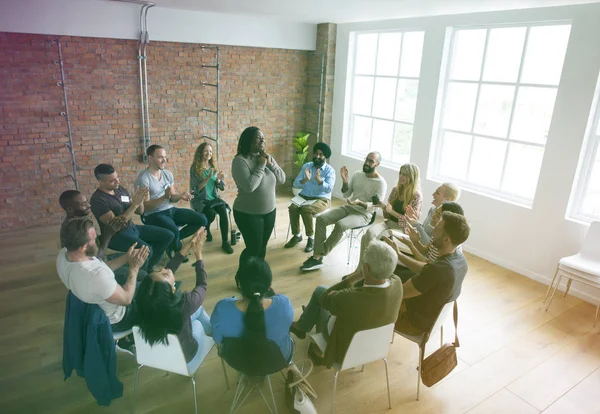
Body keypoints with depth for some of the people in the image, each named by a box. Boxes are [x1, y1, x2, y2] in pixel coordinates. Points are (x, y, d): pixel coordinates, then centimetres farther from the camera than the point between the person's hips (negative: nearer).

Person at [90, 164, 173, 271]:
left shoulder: (121, 189, 6)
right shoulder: (97, 200, -17)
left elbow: (140, 211, 9)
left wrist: (140, 200, -14)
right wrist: (134, 203, -26)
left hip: (132, 227, 8)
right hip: (116, 235, -8)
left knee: (167, 236, 3)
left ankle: (148, 268, 13)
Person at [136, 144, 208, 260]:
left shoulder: (168, 174, 8)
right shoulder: (143, 178, -14)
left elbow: (172, 197, 11)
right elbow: (145, 207, -17)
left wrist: (180, 196, -13)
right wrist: (164, 197, -30)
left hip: (171, 210, 7)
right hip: (154, 214, -7)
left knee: (202, 220, -5)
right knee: (174, 232, -35)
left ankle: (173, 241, 5)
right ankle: (178, 250, 2)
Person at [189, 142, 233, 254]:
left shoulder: (213, 166, 5)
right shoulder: (195, 168, -8)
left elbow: (221, 187, 5)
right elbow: (196, 189, -14)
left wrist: (218, 179, -16)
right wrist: (208, 178, -25)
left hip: (213, 198, 3)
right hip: (200, 199, -3)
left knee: (223, 211, -26)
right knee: (211, 213, -29)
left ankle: (225, 242, -19)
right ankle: (205, 230, 7)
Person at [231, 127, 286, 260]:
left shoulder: (267, 157, 5)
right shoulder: (240, 160, -18)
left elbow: (282, 179, 1)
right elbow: (249, 186, -29)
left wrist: (270, 163, -12)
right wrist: (261, 166, -21)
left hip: (269, 211, 7)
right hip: (248, 214, -6)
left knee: (263, 247, 16)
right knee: (254, 249, 0)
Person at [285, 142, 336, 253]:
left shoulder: (330, 170, -4)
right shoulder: (306, 166, 7)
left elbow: (329, 189, -19)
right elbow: (295, 184, -1)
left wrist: (319, 180, -36)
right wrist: (305, 180, -22)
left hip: (321, 199, -4)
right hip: (304, 196, 4)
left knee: (306, 209, -33)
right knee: (292, 208, -26)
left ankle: (311, 238, -13)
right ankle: (297, 235, -6)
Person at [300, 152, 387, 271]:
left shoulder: (381, 183, -11)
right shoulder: (357, 174, 8)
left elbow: (377, 206, -15)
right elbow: (346, 194, 12)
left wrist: (360, 203, -31)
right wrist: (344, 180, -5)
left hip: (364, 214, -6)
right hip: (348, 208, 6)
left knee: (340, 225, -35)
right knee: (321, 218, -18)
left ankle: (318, 256, -19)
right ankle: (317, 258, -22)